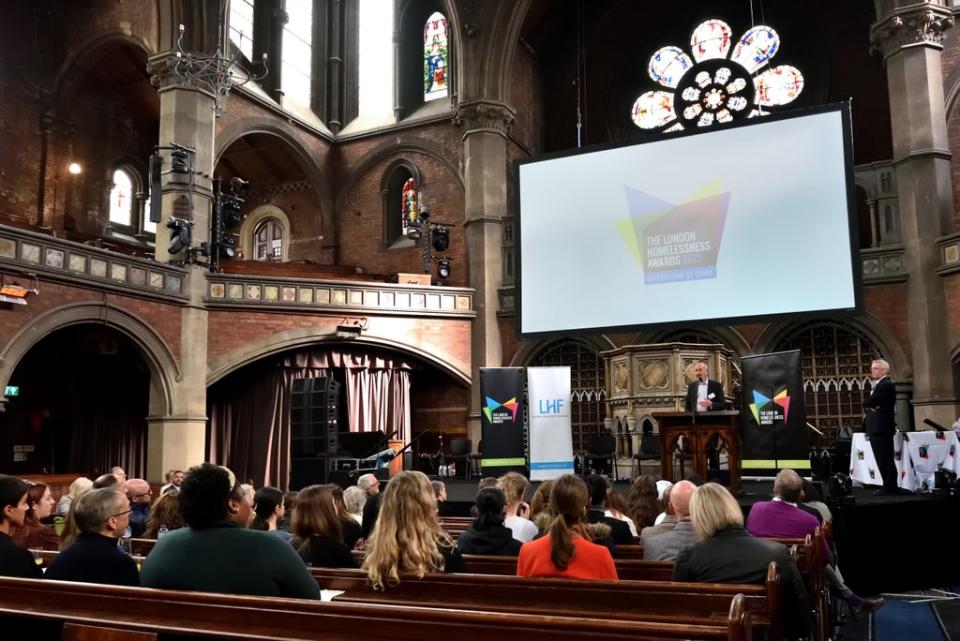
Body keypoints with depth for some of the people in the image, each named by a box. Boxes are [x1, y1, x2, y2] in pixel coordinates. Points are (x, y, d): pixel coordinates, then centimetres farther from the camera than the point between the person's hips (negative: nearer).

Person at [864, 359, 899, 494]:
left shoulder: (886, 385, -12)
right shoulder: (879, 385, 21)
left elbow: (869, 402, -20)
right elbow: (867, 404, 14)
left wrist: (867, 405, -1)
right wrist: (869, 406, -5)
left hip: (882, 427, -10)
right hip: (876, 428, 10)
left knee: (885, 459, -6)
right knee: (882, 459, 12)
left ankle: (890, 487, -1)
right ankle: (890, 486, 17)